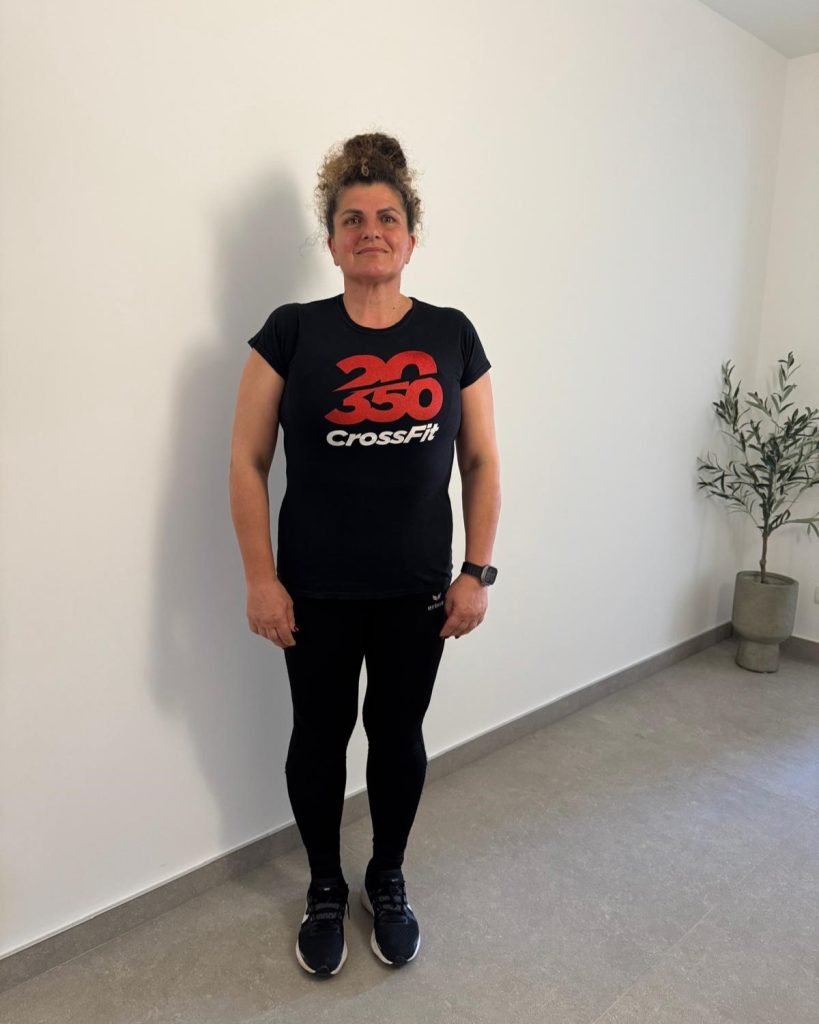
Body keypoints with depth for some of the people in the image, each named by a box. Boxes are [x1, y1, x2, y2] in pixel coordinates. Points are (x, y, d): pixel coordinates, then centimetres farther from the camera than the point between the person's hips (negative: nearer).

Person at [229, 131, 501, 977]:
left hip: (417, 591, 2)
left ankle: (388, 881, 43)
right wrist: (261, 580, -7)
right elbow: (247, 461, -4)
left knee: (399, 734, 16)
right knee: (319, 734, 15)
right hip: (316, 592, -1)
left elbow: (481, 462, 4)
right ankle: (325, 890, 41)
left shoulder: (452, 335, 1)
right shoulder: (292, 332, -4)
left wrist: (477, 572, 0)